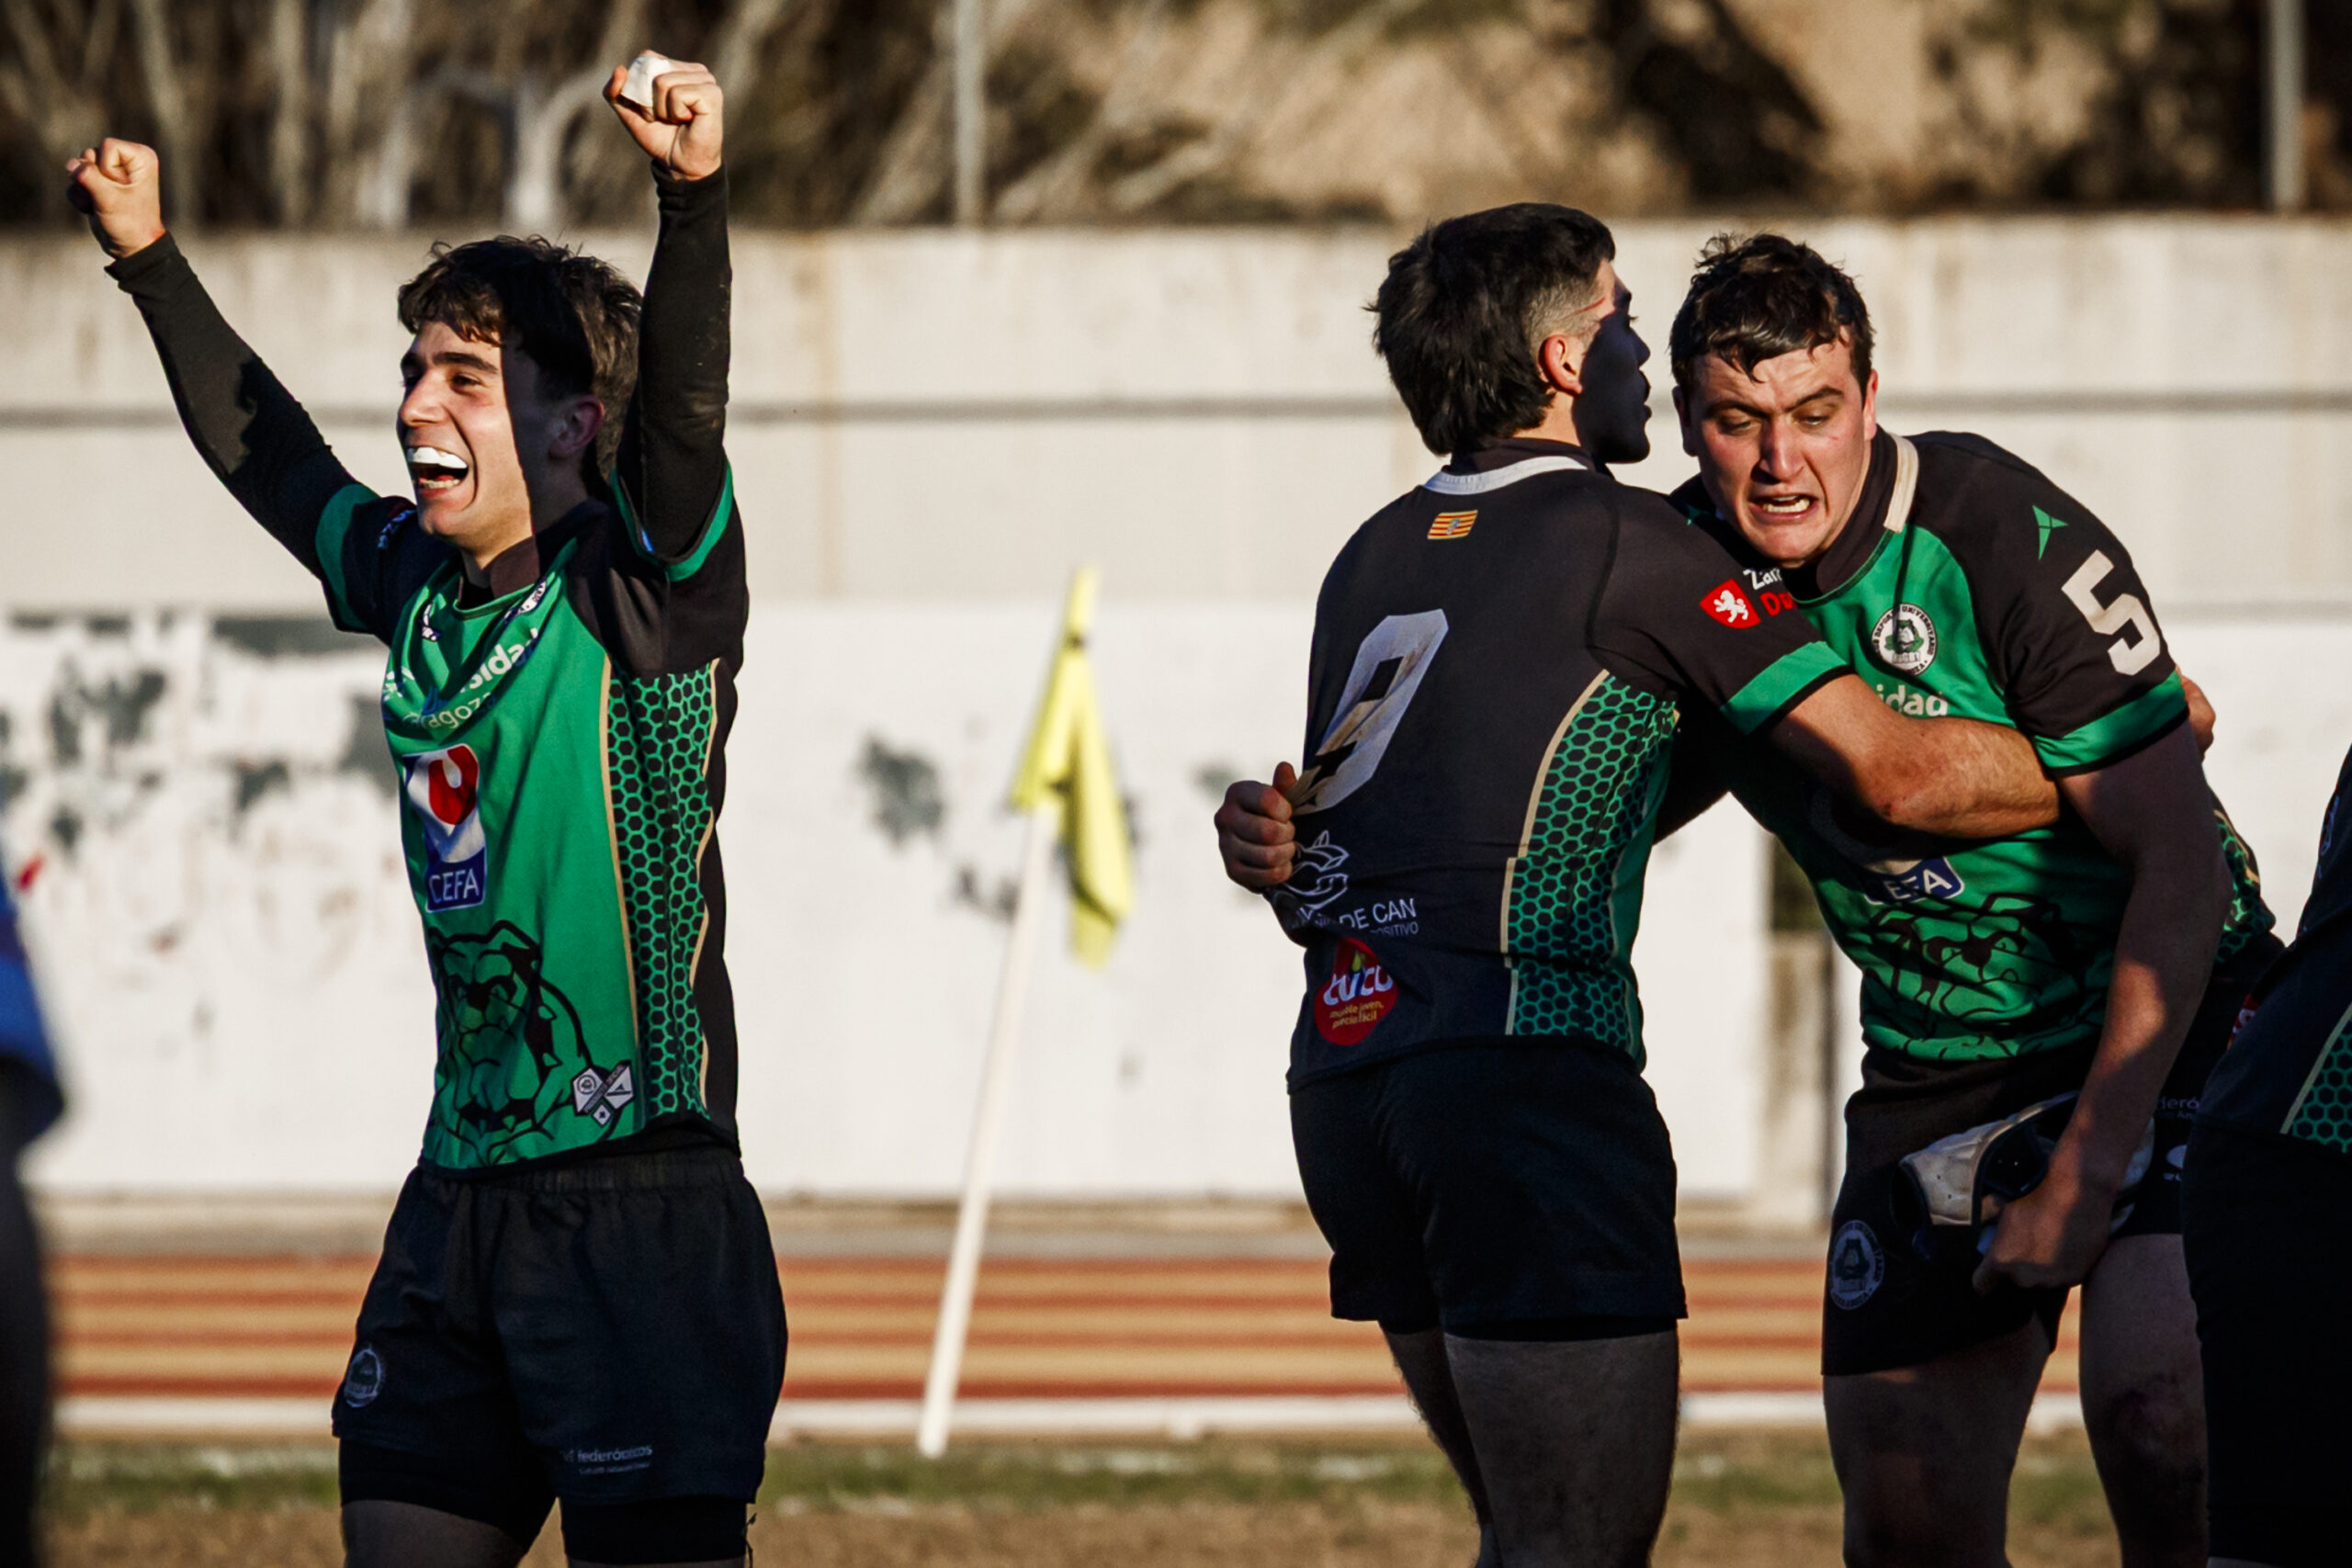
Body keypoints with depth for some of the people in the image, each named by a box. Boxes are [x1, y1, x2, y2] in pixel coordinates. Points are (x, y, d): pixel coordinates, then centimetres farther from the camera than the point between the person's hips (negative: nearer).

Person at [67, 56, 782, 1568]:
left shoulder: (643, 592, -8)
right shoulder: (415, 581, 11)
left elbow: (683, 410, -25)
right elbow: (264, 453, 27)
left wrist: (699, 194, -40)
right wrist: (150, 259, 31)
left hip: (642, 1197, -7)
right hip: (461, 1190, 7)